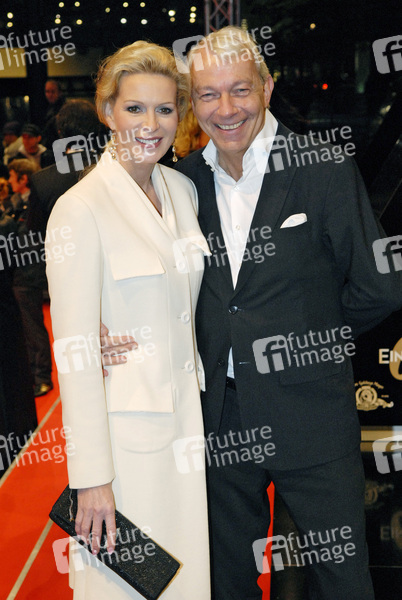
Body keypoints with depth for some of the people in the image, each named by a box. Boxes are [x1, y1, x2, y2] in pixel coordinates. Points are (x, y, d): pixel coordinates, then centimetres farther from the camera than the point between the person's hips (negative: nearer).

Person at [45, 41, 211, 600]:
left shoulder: (183, 189, 5)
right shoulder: (80, 209, -16)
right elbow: (75, 350, -17)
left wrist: (200, 407, 13)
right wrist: (92, 476, -16)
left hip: (189, 419, 6)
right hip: (126, 426, -6)